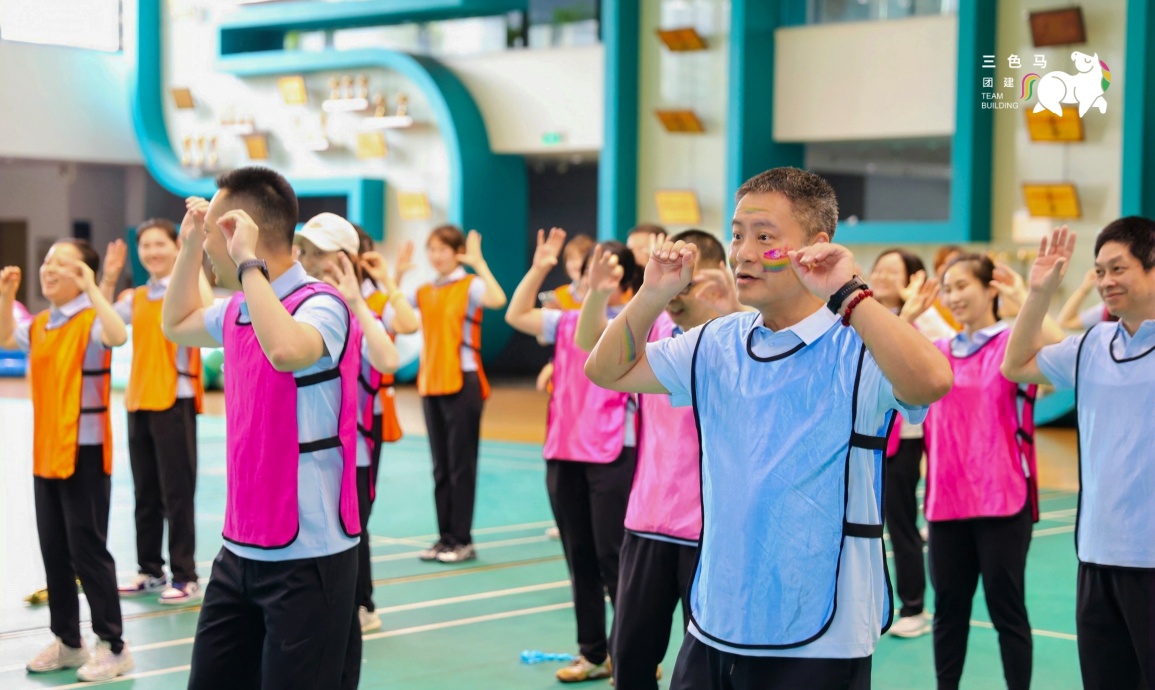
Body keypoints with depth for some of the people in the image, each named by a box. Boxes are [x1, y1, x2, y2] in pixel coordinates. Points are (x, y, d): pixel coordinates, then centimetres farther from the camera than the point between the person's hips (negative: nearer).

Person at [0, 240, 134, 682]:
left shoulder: (90, 321, -13)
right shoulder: (40, 324, 9)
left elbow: (118, 336, -34)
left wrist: (91, 288, -33)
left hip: (84, 451, -8)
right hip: (46, 451, 8)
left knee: (88, 550, -4)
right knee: (54, 551, 12)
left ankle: (113, 646, 6)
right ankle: (67, 642, 23)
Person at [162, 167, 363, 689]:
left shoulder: (321, 305, -17)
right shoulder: (238, 309, 8)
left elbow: (286, 350, -40)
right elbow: (176, 325, 29)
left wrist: (248, 261, -28)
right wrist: (189, 244, 17)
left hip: (306, 556, -8)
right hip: (241, 550, 8)